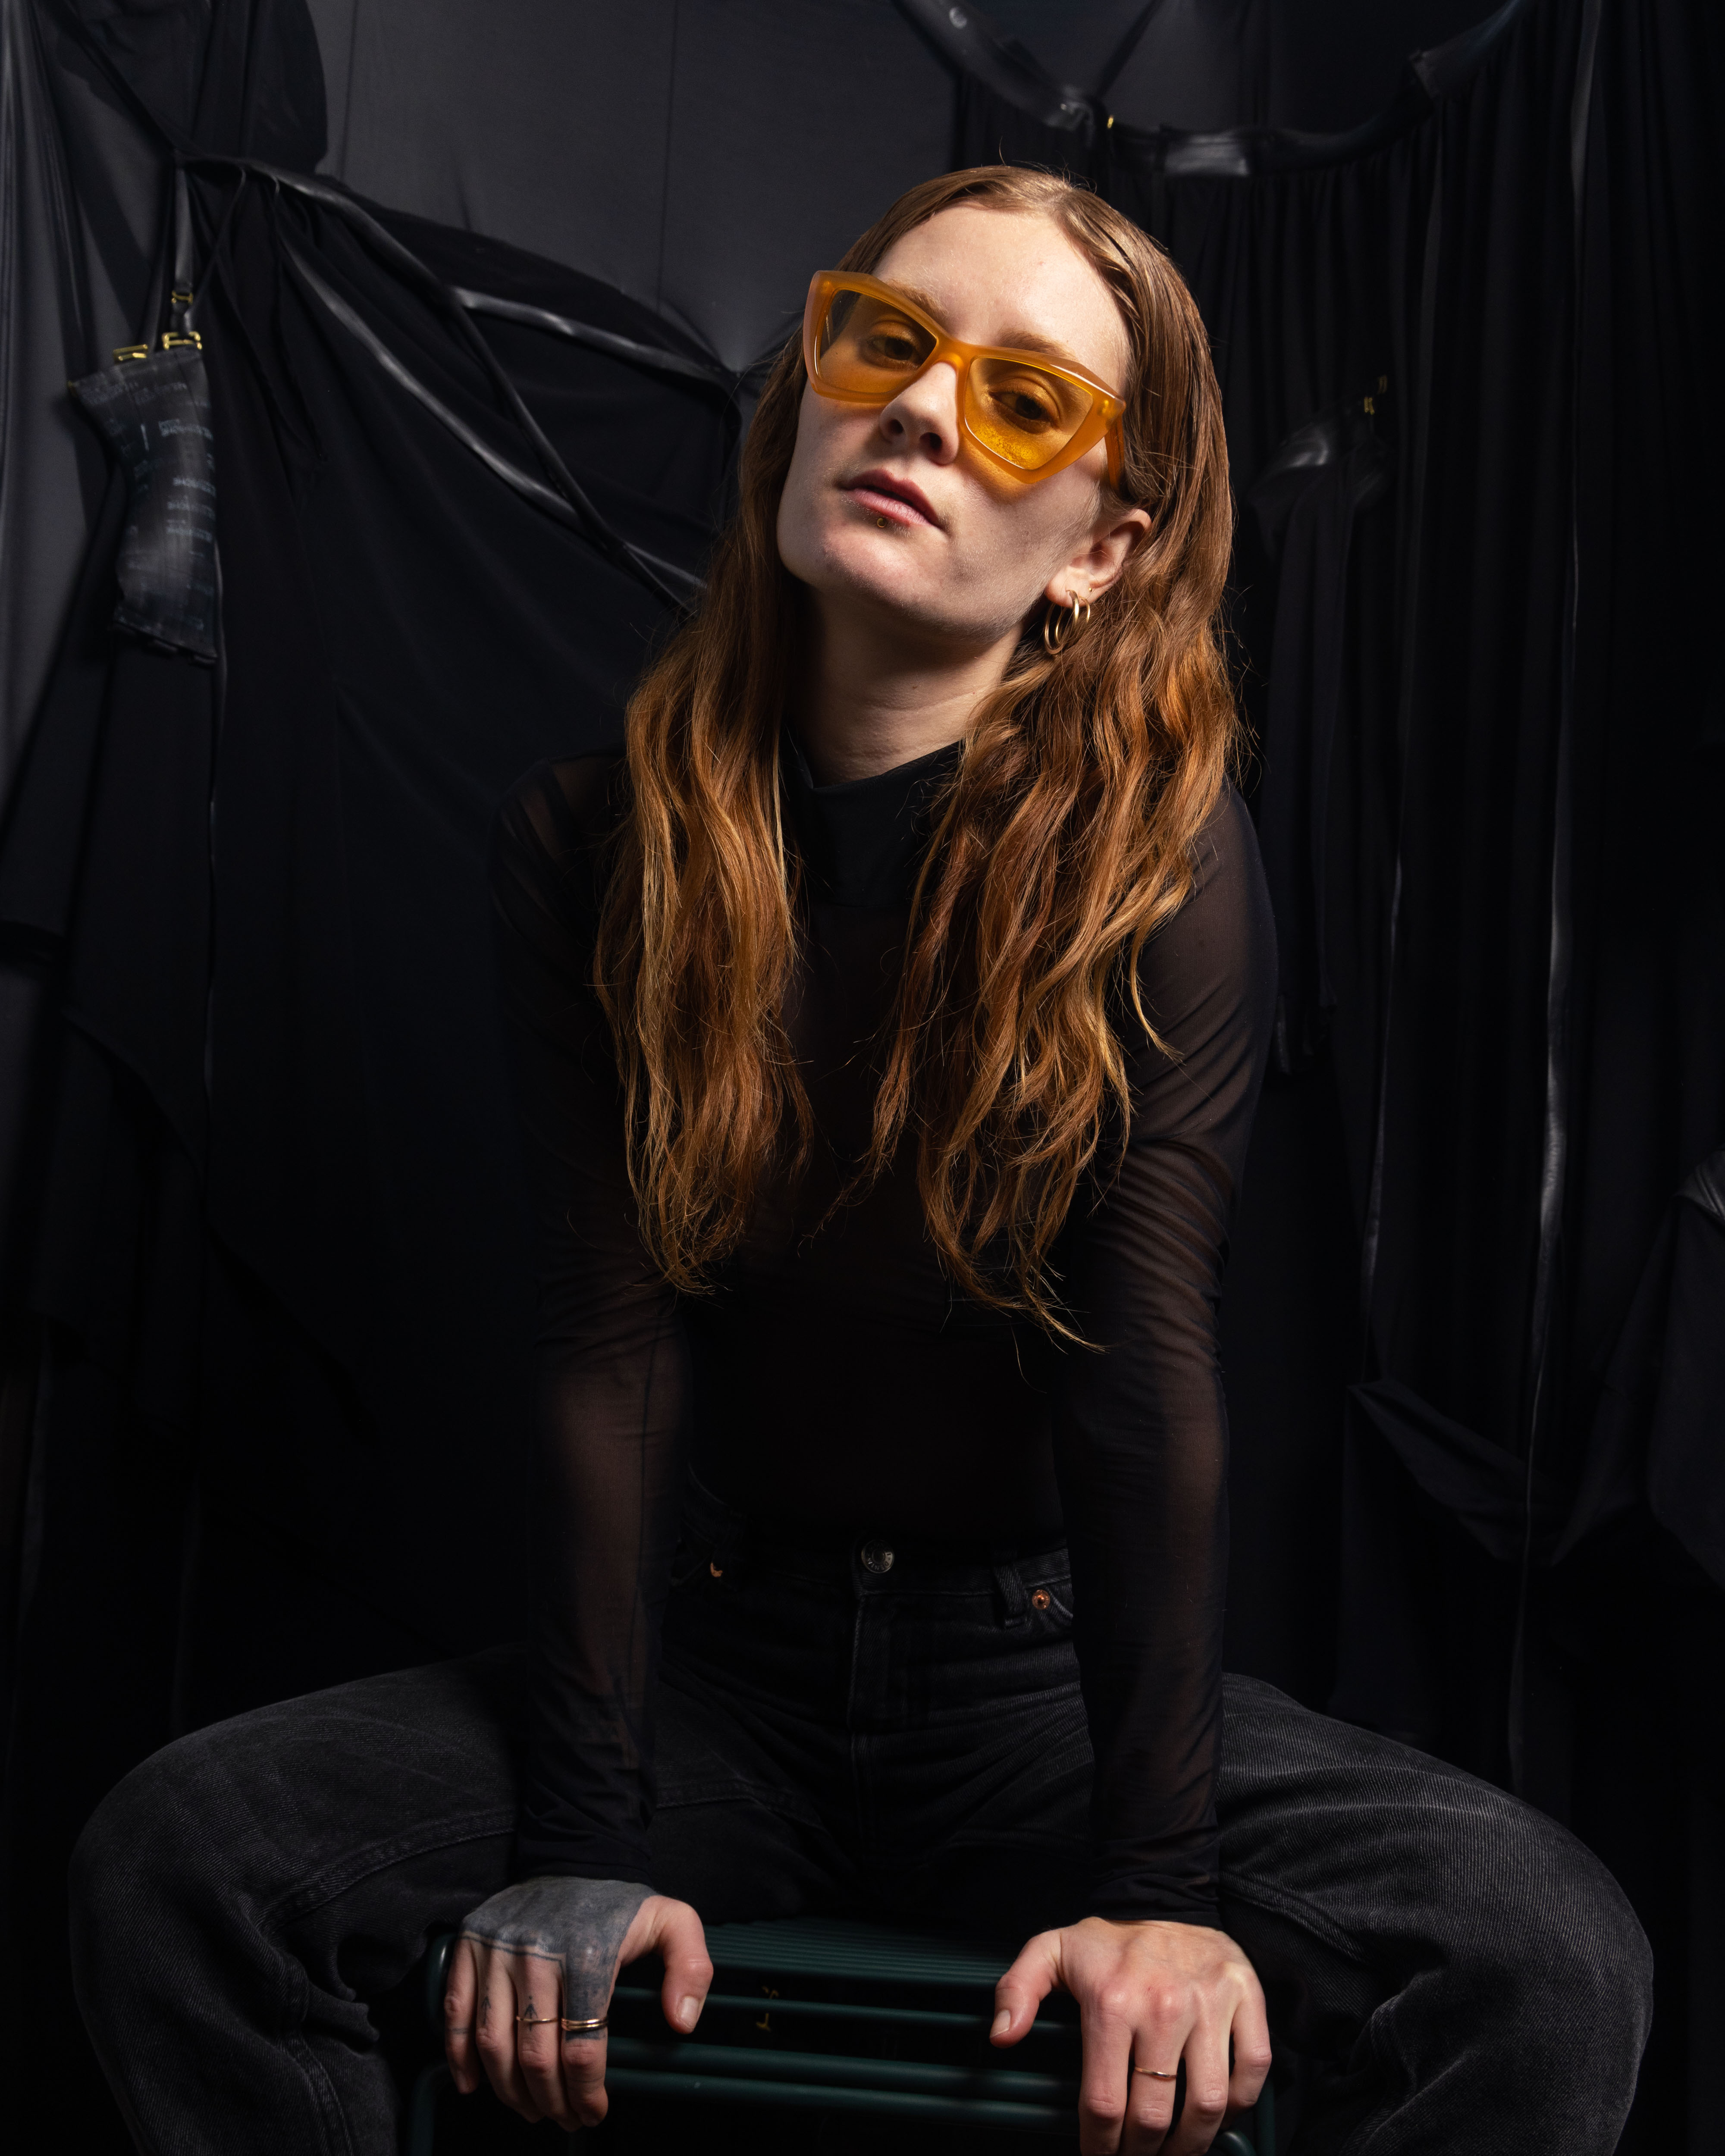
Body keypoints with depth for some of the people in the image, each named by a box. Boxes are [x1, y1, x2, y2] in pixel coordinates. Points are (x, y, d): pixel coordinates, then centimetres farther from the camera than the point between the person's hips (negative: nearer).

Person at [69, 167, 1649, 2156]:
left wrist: (1161, 1883, -23)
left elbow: (1149, 1363, -18)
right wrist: (585, 1840, -16)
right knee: (170, 1862, -19)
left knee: (1544, 1960, -24)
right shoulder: (597, 838, -5)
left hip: (1046, 1676, -1)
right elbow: (610, 1340, -11)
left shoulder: (1166, 858, -10)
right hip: (719, 1657, 2)